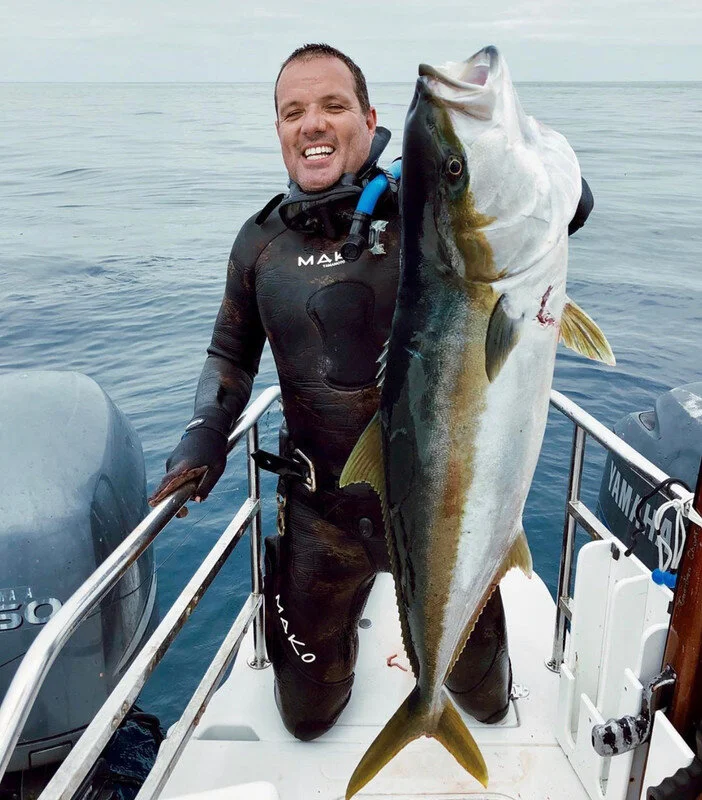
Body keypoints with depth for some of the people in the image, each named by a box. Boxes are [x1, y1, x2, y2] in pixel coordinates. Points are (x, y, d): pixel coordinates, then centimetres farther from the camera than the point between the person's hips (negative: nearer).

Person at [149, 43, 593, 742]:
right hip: (321, 511, 2)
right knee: (306, 717, 21)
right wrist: (204, 435, -1)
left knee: (486, 702, 21)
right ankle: (345, 608, 49)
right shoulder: (261, 242, -1)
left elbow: (569, 204, -13)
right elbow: (231, 352, 13)